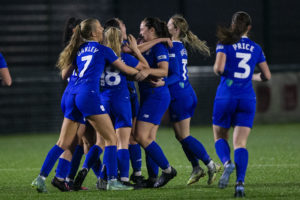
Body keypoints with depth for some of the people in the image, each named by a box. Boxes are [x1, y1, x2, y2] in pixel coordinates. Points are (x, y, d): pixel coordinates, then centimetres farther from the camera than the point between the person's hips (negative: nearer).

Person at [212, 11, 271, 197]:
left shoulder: (225, 44, -1)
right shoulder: (256, 48, 9)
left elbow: (219, 68, -14)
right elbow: (266, 75, 14)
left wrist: (219, 71, 8)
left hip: (226, 96, -2)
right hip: (247, 98, 2)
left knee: (220, 137, 16)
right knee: (240, 143, -2)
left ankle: (227, 163, -16)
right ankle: (240, 182, -22)